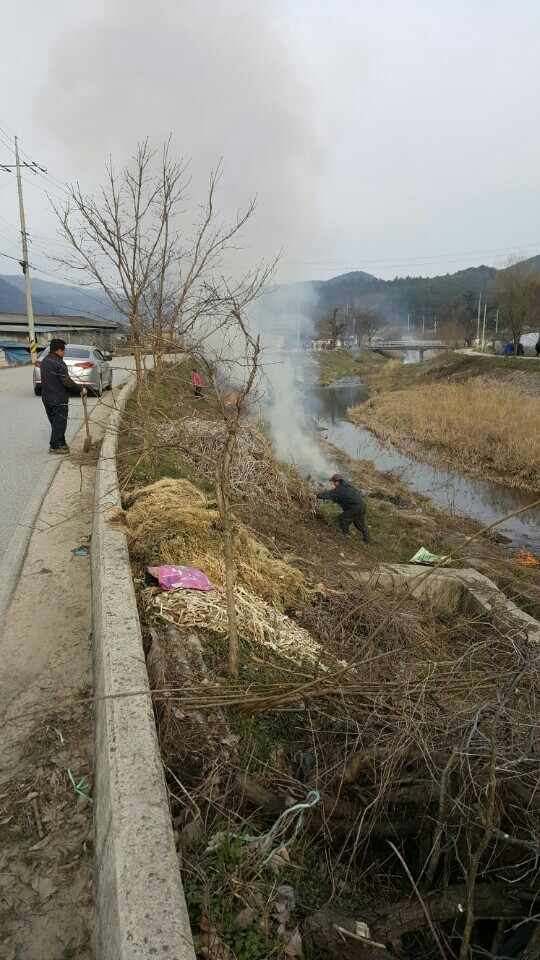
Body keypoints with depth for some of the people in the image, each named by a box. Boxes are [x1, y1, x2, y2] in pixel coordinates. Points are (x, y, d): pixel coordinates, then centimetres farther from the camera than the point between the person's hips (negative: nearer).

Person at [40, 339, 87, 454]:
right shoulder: (59, 363, -18)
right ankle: (55, 447, 1)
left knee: (55, 422, 16)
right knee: (59, 423, -1)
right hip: (58, 400, -9)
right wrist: (81, 389, -13)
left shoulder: (44, 361, 11)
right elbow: (67, 381, -22)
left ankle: (61, 443, 25)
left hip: (47, 397, 9)